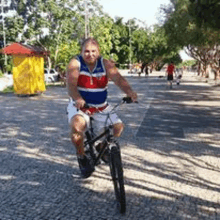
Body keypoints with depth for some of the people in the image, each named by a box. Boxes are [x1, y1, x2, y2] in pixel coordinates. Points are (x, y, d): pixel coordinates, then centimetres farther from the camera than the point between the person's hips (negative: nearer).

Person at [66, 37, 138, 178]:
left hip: (101, 107, 3)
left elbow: (118, 79, -22)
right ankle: (82, 157, -5)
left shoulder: (105, 64, -5)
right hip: (80, 106, -3)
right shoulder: (75, 63, -10)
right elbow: (71, 85, -25)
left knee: (118, 127, -11)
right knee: (77, 126, -33)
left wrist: (129, 91, -43)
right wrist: (78, 99, -46)